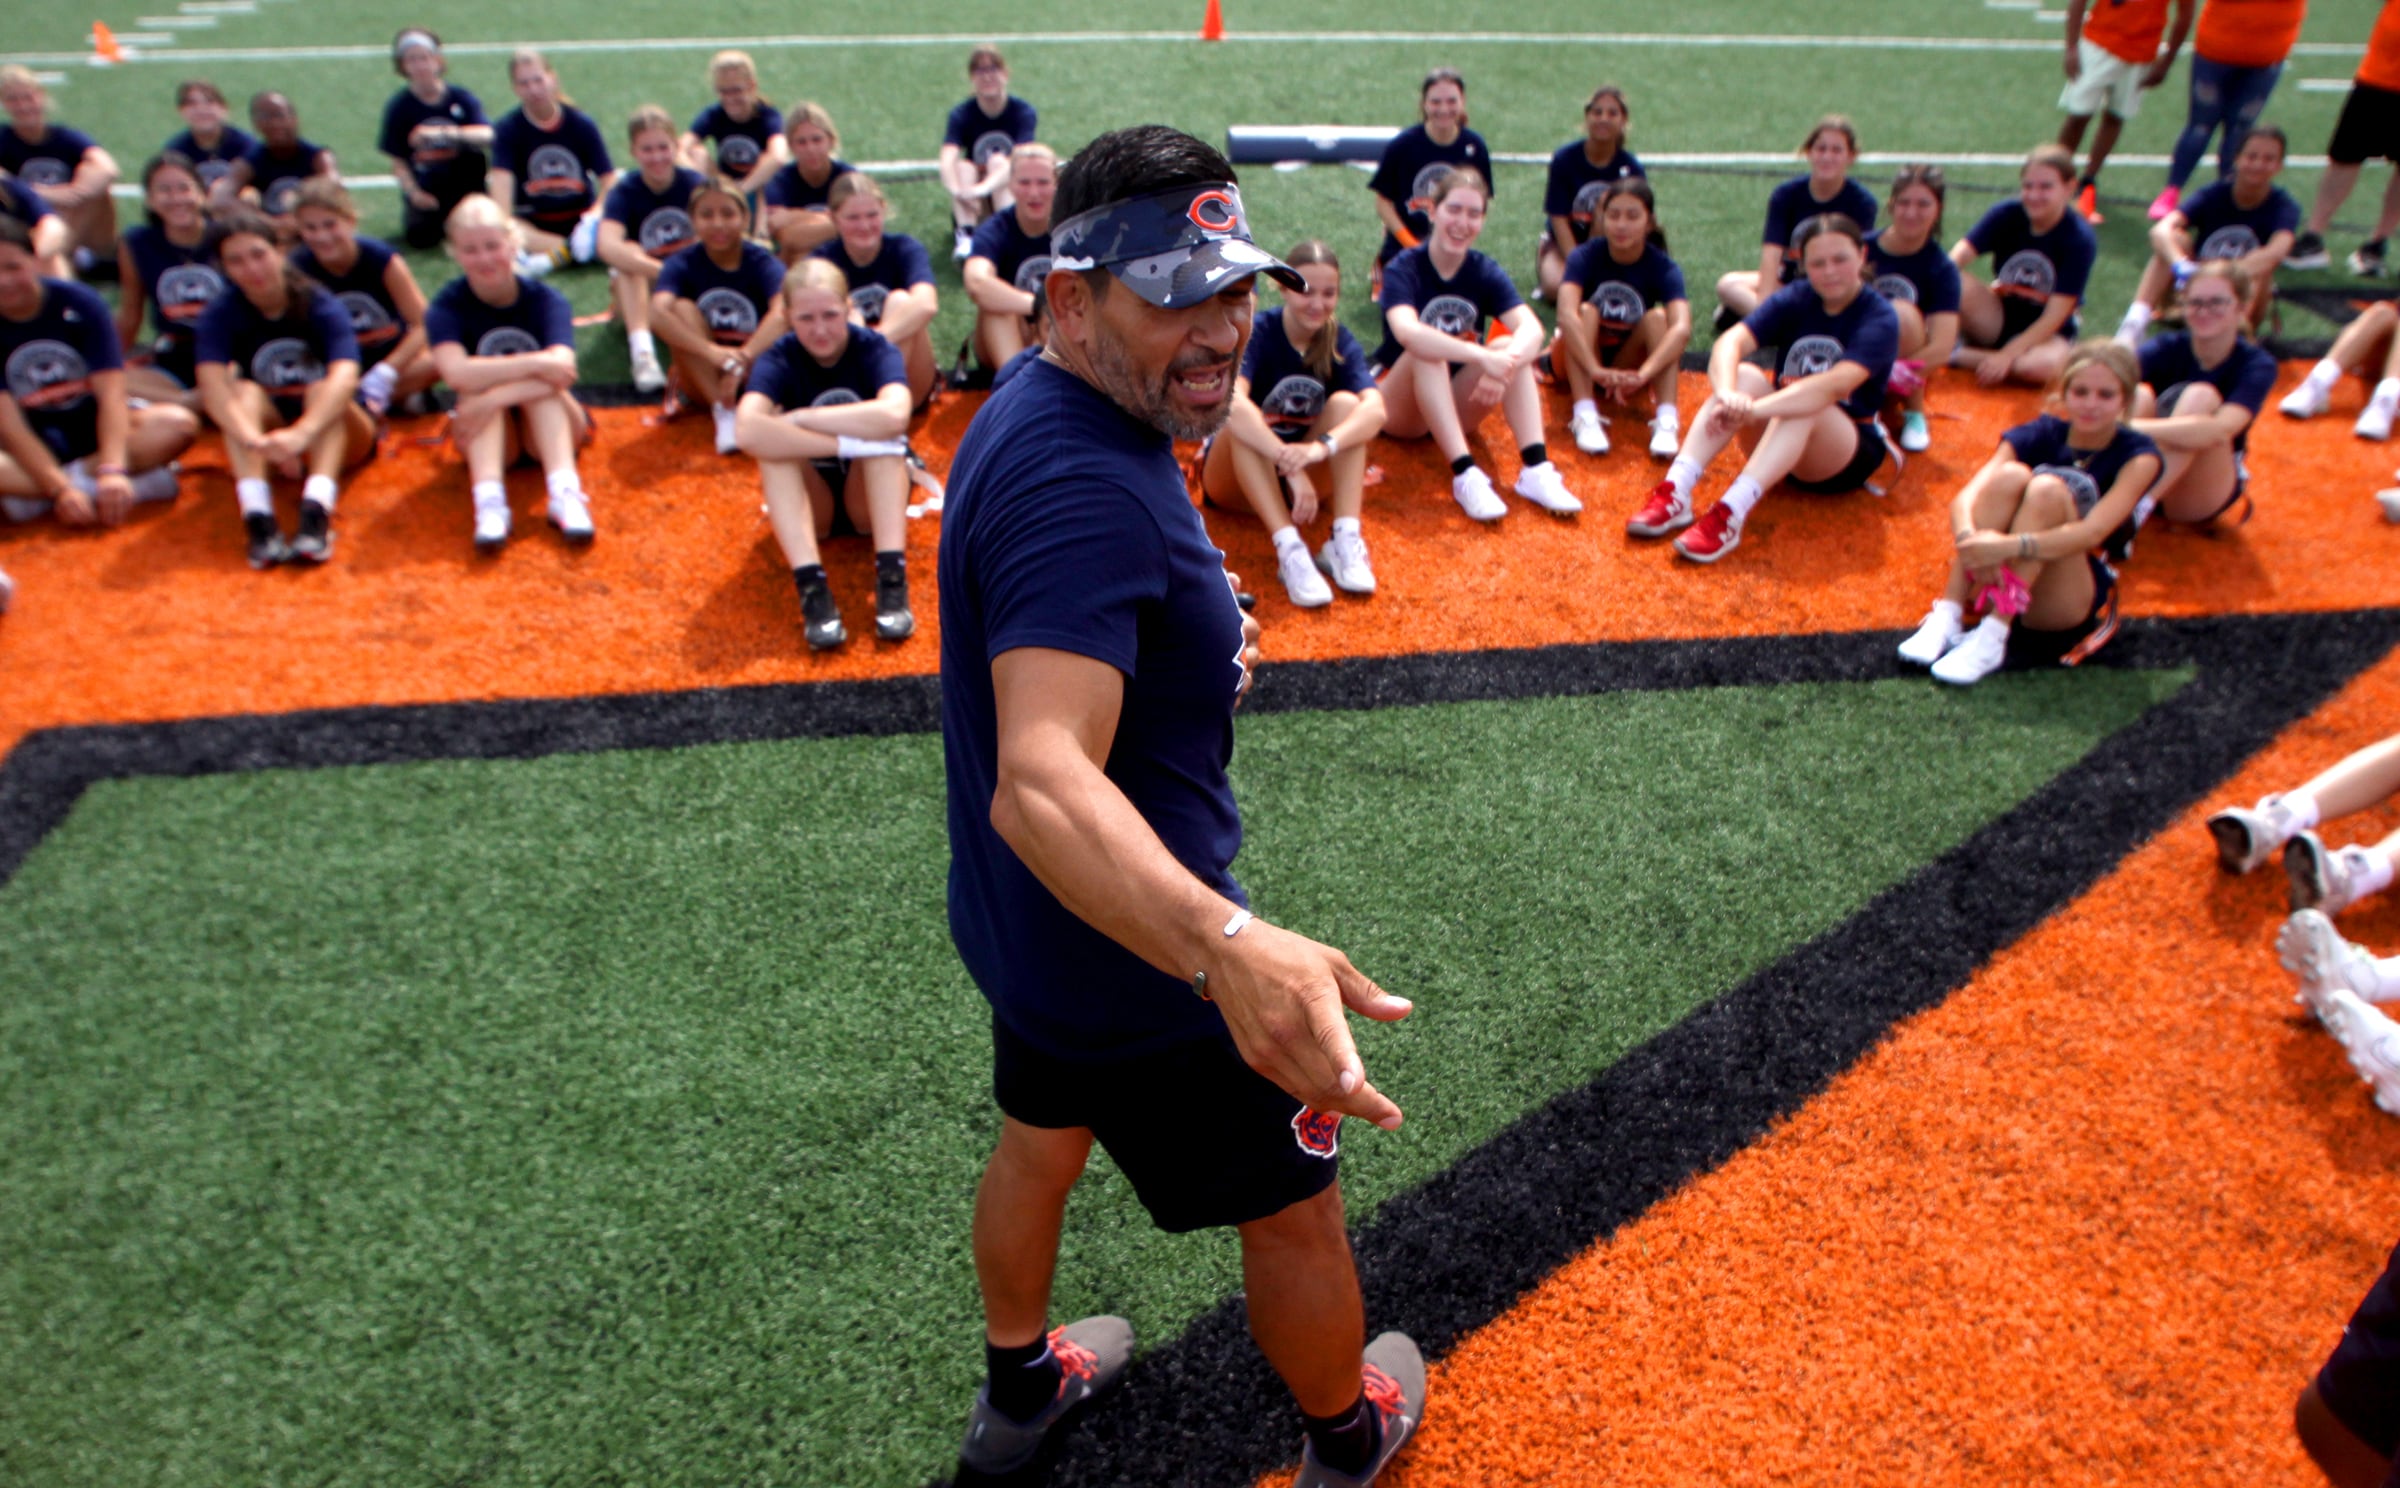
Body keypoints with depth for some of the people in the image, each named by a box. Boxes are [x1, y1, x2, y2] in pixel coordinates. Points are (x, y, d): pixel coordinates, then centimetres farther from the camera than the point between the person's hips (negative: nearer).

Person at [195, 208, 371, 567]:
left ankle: (316, 513, -53)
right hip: (268, 429, 2)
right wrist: (254, 440, -48)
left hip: (338, 434, -2)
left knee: (323, 390, -30)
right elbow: (212, 385, -28)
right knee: (244, 392, -26)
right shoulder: (221, 315, -10)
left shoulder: (322, 306, -17)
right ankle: (257, 518, -48)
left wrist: (301, 434, -53)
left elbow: (345, 376, -35)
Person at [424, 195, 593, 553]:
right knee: (478, 386, -28)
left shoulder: (545, 300, -12)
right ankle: (489, 501, -47)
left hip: (547, 425, -1)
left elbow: (562, 369, -31)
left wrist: (496, 397, -38)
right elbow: (456, 372, -31)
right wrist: (535, 365, -34)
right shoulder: (446, 308, -10)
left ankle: (565, 493, -46)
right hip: (487, 433, 1)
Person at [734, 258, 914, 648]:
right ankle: (811, 587, -40)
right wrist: (849, 442, -39)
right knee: (772, 442, -28)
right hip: (811, 501, 1)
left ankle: (892, 577, -38)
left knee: (882, 426, -28)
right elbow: (748, 432, -35)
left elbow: (895, 415, -39)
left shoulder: (875, 350, -15)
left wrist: (801, 418, -31)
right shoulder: (779, 360, -13)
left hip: (871, 497, -1)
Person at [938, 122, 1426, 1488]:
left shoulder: (1030, 416, 1)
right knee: (1295, 1209, 15)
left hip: (1030, 923, 10)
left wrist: (1197, 647, 12)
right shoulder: (1085, 487, -32)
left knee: (1043, 1144, 30)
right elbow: (1040, 783, -47)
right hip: (1136, 966, -9)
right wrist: (1228, 947, -61)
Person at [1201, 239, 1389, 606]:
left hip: (1304, 476, 3)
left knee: (1345, 402, -21)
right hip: (1235, 477, -3)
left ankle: (1346, 538, -33)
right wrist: (1290, 463, -50)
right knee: (1243, 423, -33)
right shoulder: (1257, 332, -18)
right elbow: (1232, 403, -39)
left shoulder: (1341, 342, -7)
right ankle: (1288, 549, -45)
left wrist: (1322, 446, -45)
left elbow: (1375, 408, -26)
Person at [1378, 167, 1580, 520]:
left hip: (1457, 406, 4)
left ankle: (1536, 469, -33)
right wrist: (1483, 356, -46)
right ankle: (1465, 475, -41)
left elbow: (1532, 328, -20)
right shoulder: (1404, 269, -14)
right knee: (1427, 351, -32)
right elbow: (1407, 332, -36)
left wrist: (1505, 362, -42)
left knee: (1512, 347, -21)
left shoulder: (1486, 272, -3)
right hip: (1403, 408, -3)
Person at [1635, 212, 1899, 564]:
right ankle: (1675, 492, -41)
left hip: (1848, 455, -3)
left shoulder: (1879, 319, -13)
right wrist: (1727, 395, -43)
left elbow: (1835, 384, -32)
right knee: (1743, 376, -25)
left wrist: (1755, 408, -46)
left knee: (1805, 405, -35)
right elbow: (1730, 341, -21)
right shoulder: (1793, 300, -3)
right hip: (1779, 438, 3)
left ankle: (1730, 515, -50)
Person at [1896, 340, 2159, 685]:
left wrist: (2009, 546, -40)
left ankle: (1992, 638, -35)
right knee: (2010, 476, -24)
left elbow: (2093, 531, -23)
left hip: (2064, 604, -2)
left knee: (2048, 488, -27)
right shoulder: (2039, 434, 1)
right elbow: (1965, 499, -17)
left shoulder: (2137, 456, -5)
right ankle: (1946, 617, -31)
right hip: (1996, 586, 2)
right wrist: (1971, 538, -41)